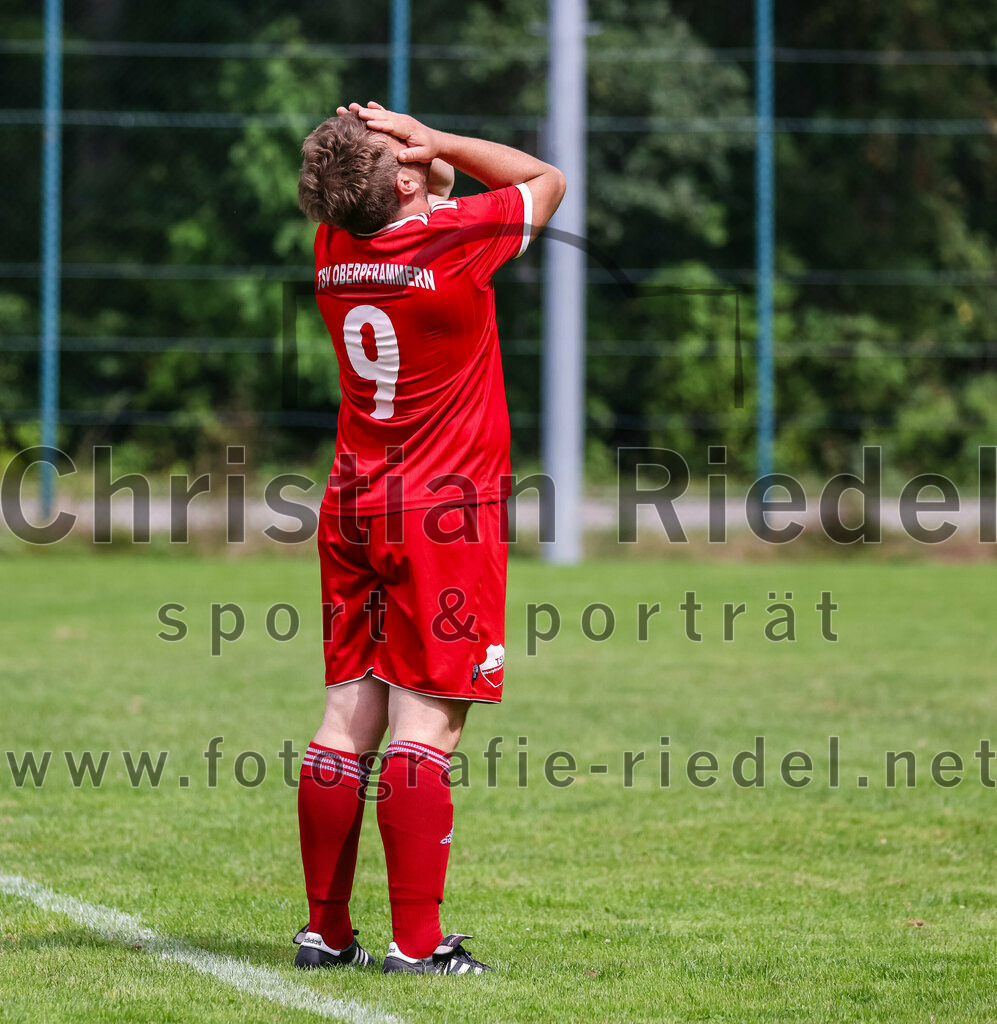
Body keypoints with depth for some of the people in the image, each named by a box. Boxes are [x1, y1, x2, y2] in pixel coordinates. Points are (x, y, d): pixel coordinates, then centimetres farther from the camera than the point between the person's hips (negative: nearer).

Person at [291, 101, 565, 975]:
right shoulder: (456, 239, -15)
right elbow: (546, 179, 3)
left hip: (353, 506, 6)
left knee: (349, 715, 8)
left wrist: (418, 153, 2)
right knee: (427, 722, -7)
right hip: (445, 511, -6)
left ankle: (326, 930, 11)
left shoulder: (333, 249, 3)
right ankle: (417, 941, -9)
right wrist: (434, 142, -2)